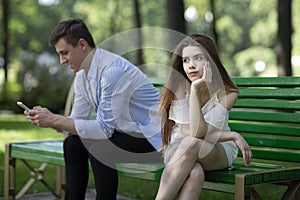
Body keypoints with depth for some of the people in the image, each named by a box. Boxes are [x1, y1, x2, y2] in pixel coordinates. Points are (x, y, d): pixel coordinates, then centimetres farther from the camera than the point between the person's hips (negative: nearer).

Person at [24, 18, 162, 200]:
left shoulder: (113, 69, -26)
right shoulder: (82, 75, 3)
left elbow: (104, 128, -27)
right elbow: (77, 120, 9)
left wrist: (55, 120, -24)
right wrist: (48, 119, -10)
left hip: (151, 136, -9)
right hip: (128, 132, 9)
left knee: (98, 147, -28)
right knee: (72, 142, 4)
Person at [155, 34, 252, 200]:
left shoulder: (227, 93, -15)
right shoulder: (180, 85, -15)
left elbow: (198, 133, -26)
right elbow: (188, 132, -20)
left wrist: (196, 90, -33)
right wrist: (234, 136, -22)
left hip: (218, 153, 0)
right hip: (178, 149, 0)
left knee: (191, 143, -35)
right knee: (195, 174, -36)